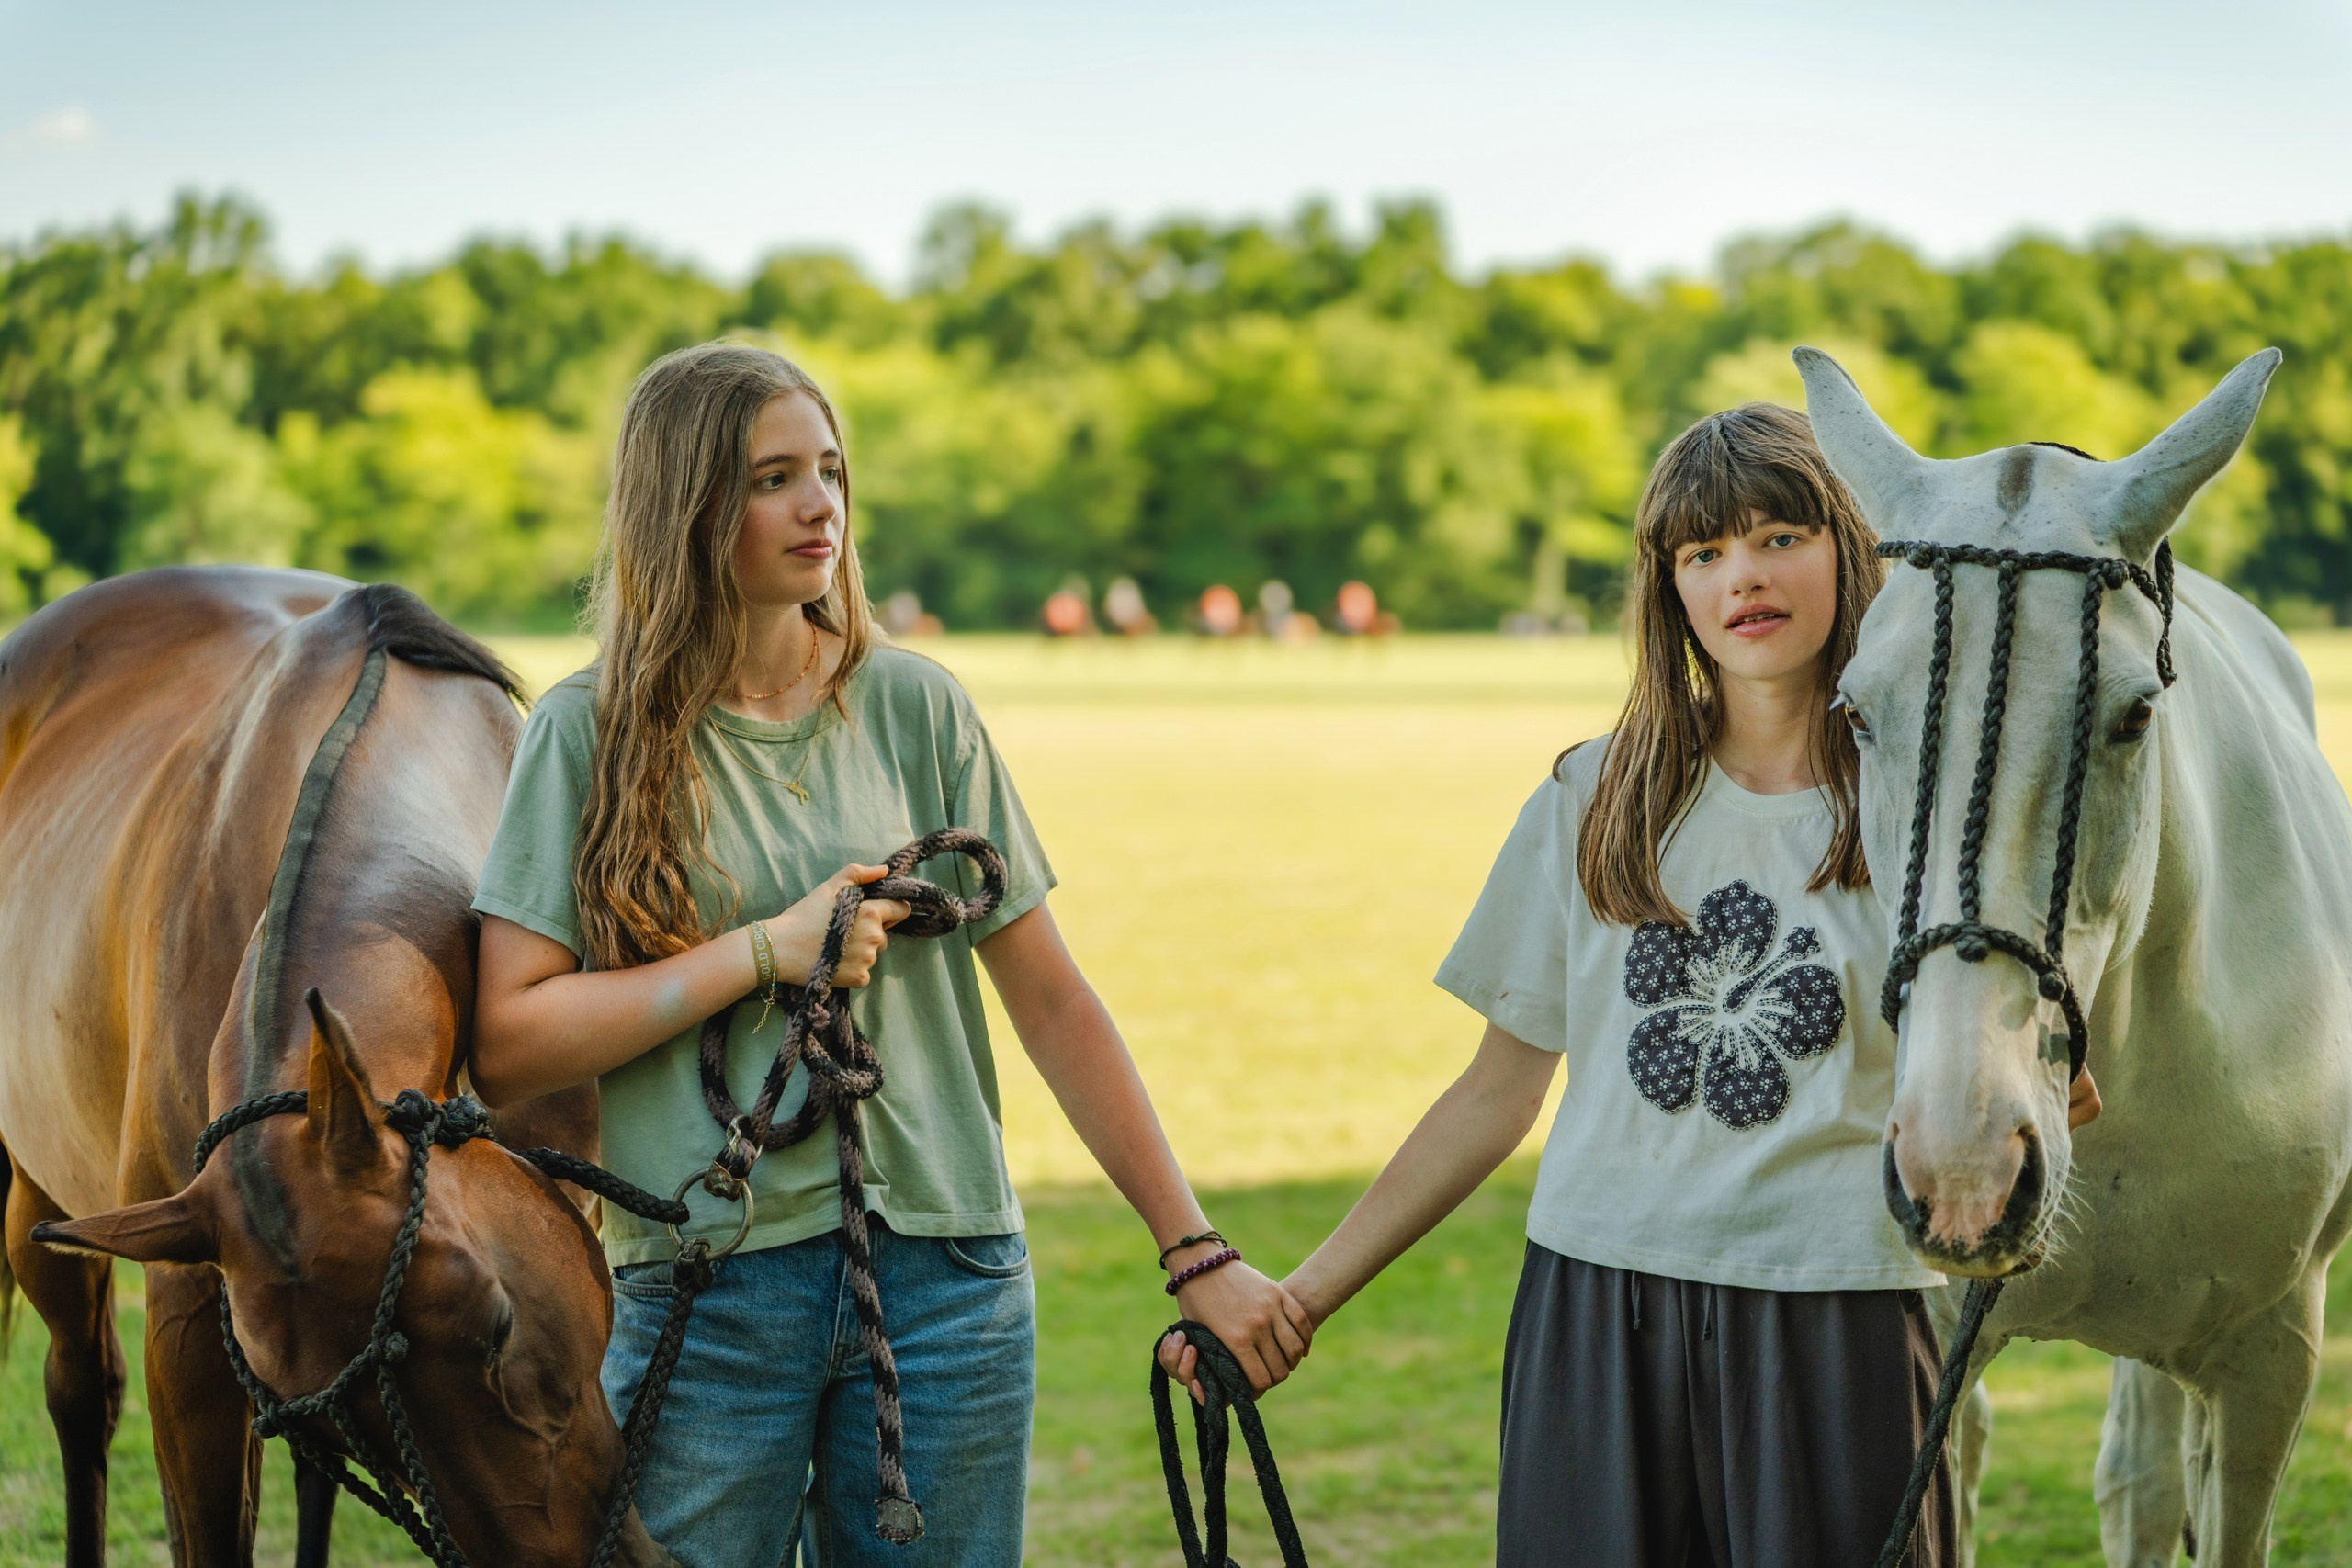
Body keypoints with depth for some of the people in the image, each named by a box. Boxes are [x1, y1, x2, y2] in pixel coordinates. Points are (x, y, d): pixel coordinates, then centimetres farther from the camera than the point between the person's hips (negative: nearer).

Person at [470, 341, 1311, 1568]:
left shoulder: (916, 707, 4)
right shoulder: (592, 733, -2)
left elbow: (1052, 1004, 5)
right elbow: (506, 1046, -8)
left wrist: (1195, 1252, 1)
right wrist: (766, 950, -15)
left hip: (944, 1273, 2)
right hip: (707, 1296, -2)